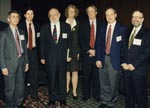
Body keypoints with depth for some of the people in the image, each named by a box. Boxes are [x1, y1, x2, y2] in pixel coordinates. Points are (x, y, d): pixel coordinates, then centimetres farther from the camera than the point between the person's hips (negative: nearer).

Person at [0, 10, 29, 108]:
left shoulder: (21, 32, 11)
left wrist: (26, 62, 11)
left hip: (21, 62, 5)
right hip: (10, 63, -5)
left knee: (20, 86, 13)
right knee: (10, 88, 5)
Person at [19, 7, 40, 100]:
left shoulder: (36, 25, 8)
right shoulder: (21, 25, -3)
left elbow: (38, 39, 9)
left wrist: (38, 50, 1)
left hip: (34, 50, 3)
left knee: (35, 72, 3)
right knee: (24, 72, 5)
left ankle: (34, 93, 15)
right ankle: (24, 92, 21)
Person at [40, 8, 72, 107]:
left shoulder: (66, 26, 3)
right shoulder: (44, 28, 4)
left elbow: (69, 42, 5)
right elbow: (42, 43, 4)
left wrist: (69, 55, 1)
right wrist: (42, 57, 1)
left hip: (62, 57, 0)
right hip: (49, 57, 0)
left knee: (62, 78, 8)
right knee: (51, 79, 8)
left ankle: (62, 98, 22)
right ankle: (52, 98, 22)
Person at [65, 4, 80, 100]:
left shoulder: (78, 24, 7)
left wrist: (79, 52, -5)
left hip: (75, 51, 0)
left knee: (75, 71, 0)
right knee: (67, 71, 6)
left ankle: (74, 91, 8)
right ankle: (67, 88, 22)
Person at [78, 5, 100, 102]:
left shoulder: (101, 24, 6)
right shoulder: (83, 24, 7)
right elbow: (80, 39, 0)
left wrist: (96, 51, -7)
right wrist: (88, 50, -10)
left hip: (97, 53, 0)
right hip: (86, 54, 0)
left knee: (96, 75, 5)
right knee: (86, 76, 5)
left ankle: (96, 95, 17)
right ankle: (86, 95, 16)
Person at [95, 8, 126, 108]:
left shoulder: (122, 29, -5)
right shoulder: (103, 28, 9)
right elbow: (99, 44, 8)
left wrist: (122, 61, -9)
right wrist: (98, 58, 1)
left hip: (114, 60, -4)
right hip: (103, 58, 4)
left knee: (113, 83, 3)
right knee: (104, 83, 13)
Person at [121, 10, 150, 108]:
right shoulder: (127, 32, 12)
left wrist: (134, 65, -14)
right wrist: (124, 62, 0)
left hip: (139, 69, -5)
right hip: (127, 68, 5)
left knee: (140, 93, 5)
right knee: (129, 92, 13)